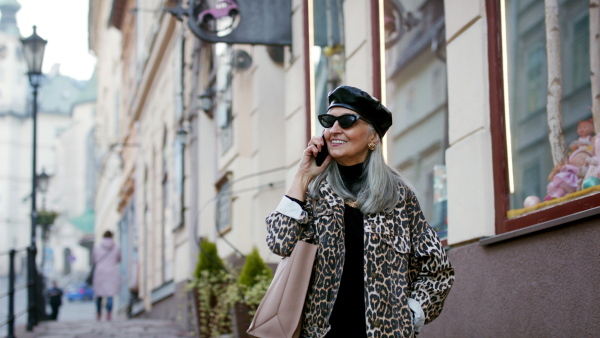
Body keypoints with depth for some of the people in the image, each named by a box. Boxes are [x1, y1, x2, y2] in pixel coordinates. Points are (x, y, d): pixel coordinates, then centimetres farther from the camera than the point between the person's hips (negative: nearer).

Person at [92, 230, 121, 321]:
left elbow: (94, 259, 13)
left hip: (100, 272, 1)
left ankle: (98, 314, 25)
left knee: (99, 294, 16)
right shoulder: (116, 247, 0)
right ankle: (108, 315, -16)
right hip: (112, 273, -1)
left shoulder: (97, 247, -2)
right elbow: (118, 259, 16)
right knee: (110, 294, -3)